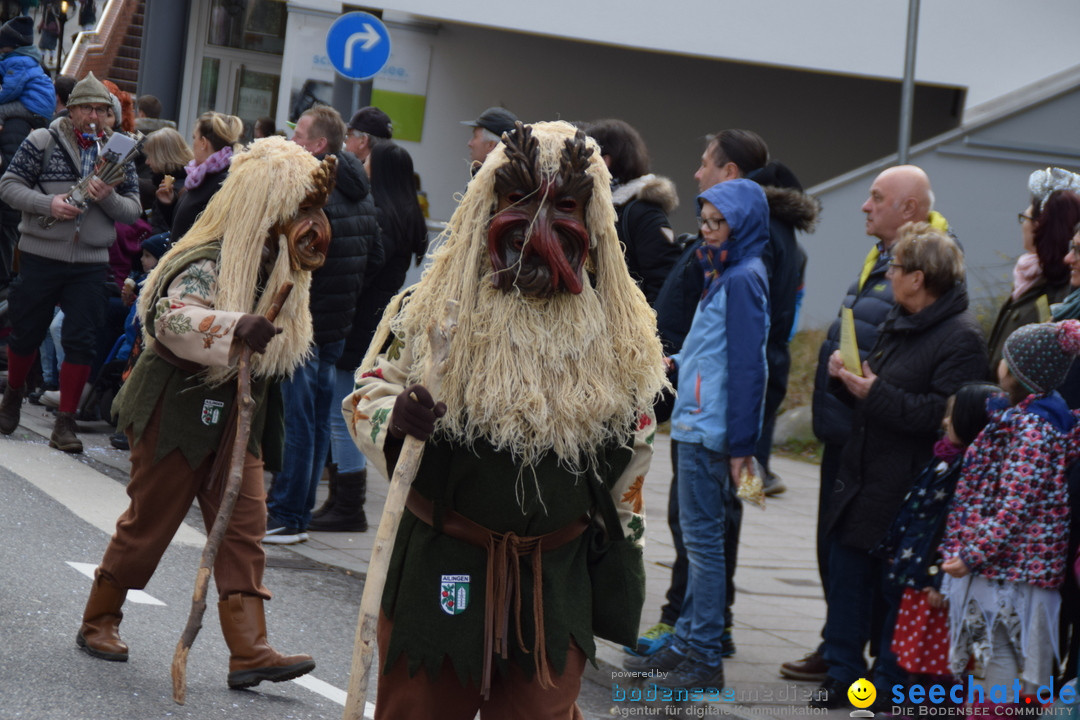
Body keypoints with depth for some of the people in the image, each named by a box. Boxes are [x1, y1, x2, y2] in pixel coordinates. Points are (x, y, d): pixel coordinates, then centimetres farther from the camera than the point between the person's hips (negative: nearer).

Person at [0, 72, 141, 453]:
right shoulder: (41, 142, -2)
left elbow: (133, 210, 5)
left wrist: (108, 197, -16)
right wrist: (48, 203, -19)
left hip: (90, 262, 2)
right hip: (41, 254, -2)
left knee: (81, 342, -3)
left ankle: (66, 422, 4)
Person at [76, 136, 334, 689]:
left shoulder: (273, 262, 7)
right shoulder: (210, 264, -21)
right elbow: (172, 318, -40)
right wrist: (237, 326, -52)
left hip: (236, 414, 8)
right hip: (180, 409, -8)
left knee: (245, 525, -3)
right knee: (149, 519, 4)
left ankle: (248, 650, -7)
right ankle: (98, 620, 23)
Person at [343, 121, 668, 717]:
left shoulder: (617, 332, 6)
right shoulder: (435, 308, -2)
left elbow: (629, 454, 14)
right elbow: (366, 394, 3)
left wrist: (620, 566, 15)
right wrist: (394, 417, -20)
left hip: (557, 586, 2)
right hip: (438, 572, -1)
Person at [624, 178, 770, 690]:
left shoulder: (743, 278, -14)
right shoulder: (723, 274, 15)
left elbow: (748, 365, -18)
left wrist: (740, 444, -20)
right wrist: (678, 363, 10)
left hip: (711, 430, -10)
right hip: (696, 424, 10)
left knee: (704, 539, -5)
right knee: (697, 537, 14)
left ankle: (705, 658, -1)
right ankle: (687, 643, 21)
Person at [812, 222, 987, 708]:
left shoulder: (961, 339, -15)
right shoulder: (897, 323, 15)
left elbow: (942, 415, -25)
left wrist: (875, 393, -21)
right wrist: (847, 378, 3)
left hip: (906, 493, -9)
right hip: (862, 477, 9)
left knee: (896, 590, 0)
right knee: (846, 574, 11)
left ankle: (889, 688, 11)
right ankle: (842, 673, 21)